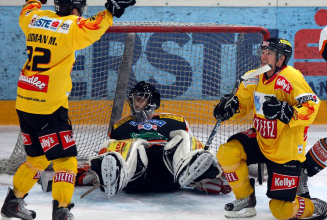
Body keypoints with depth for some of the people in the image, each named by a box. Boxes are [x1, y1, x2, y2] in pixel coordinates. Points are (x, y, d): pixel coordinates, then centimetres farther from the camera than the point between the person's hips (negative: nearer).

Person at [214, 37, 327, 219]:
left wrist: (286, 112, -43)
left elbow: (311, 105, -29)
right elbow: (242, 103, 14)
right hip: (261, 141, 7)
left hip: (286, 151, -7)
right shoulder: (255, 79, 2)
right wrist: (229, 107, -8)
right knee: (227, 153, -17)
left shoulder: (291, 77, -21)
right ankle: (246, 199, 4)